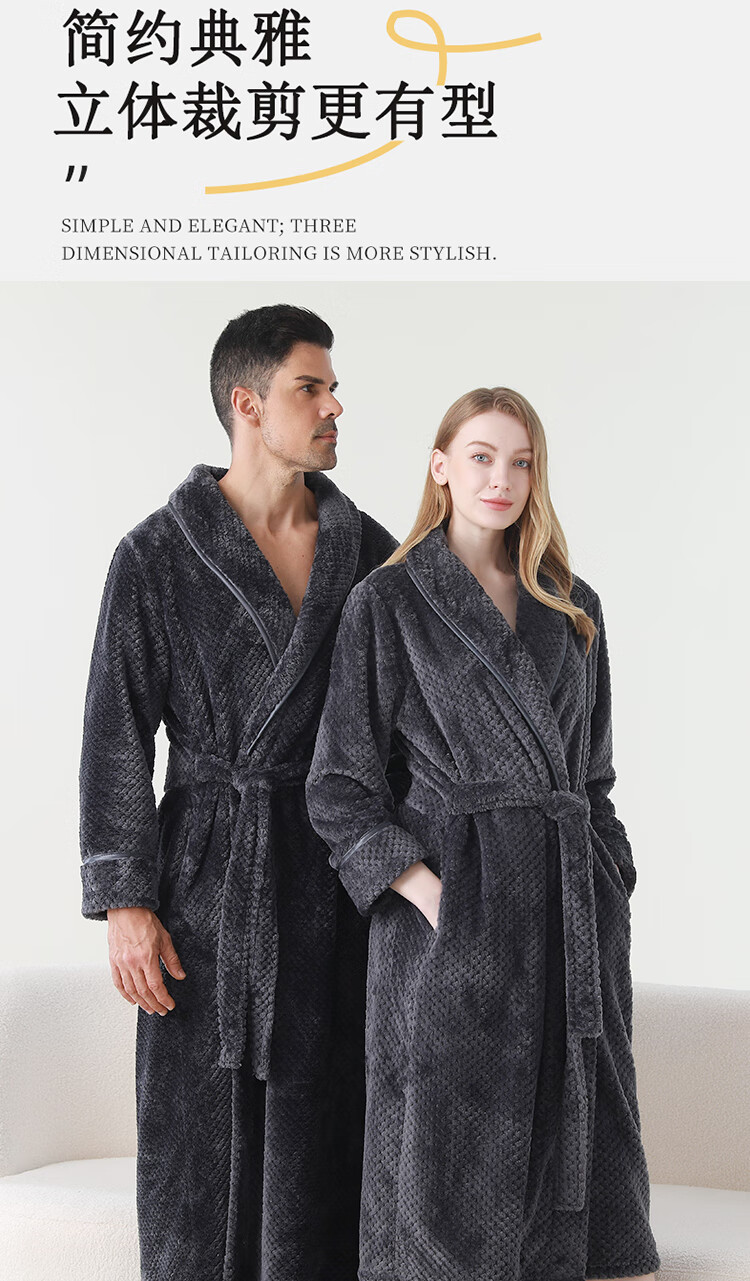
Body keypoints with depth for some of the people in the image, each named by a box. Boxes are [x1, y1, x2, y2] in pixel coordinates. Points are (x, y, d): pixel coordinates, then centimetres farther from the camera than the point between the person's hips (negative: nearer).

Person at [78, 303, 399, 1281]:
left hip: (337, 870, 3)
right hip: (213, 870, -2)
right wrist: (124, 901, -11)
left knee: (321, 1121, 6)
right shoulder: (158, 554, -4)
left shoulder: (368, 548, 5)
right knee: (203, 1135, 3)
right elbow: (117, 733, -5)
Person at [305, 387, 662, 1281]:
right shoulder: (387, 602, 0)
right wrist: (429, 896, -14)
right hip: (453, 909, -4)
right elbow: (340, 786, -3)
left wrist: (609, 897, 8)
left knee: (565, 1160, 6)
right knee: (450, 1170, 0)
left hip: (572, 910, 5)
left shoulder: (574, 609, 13)